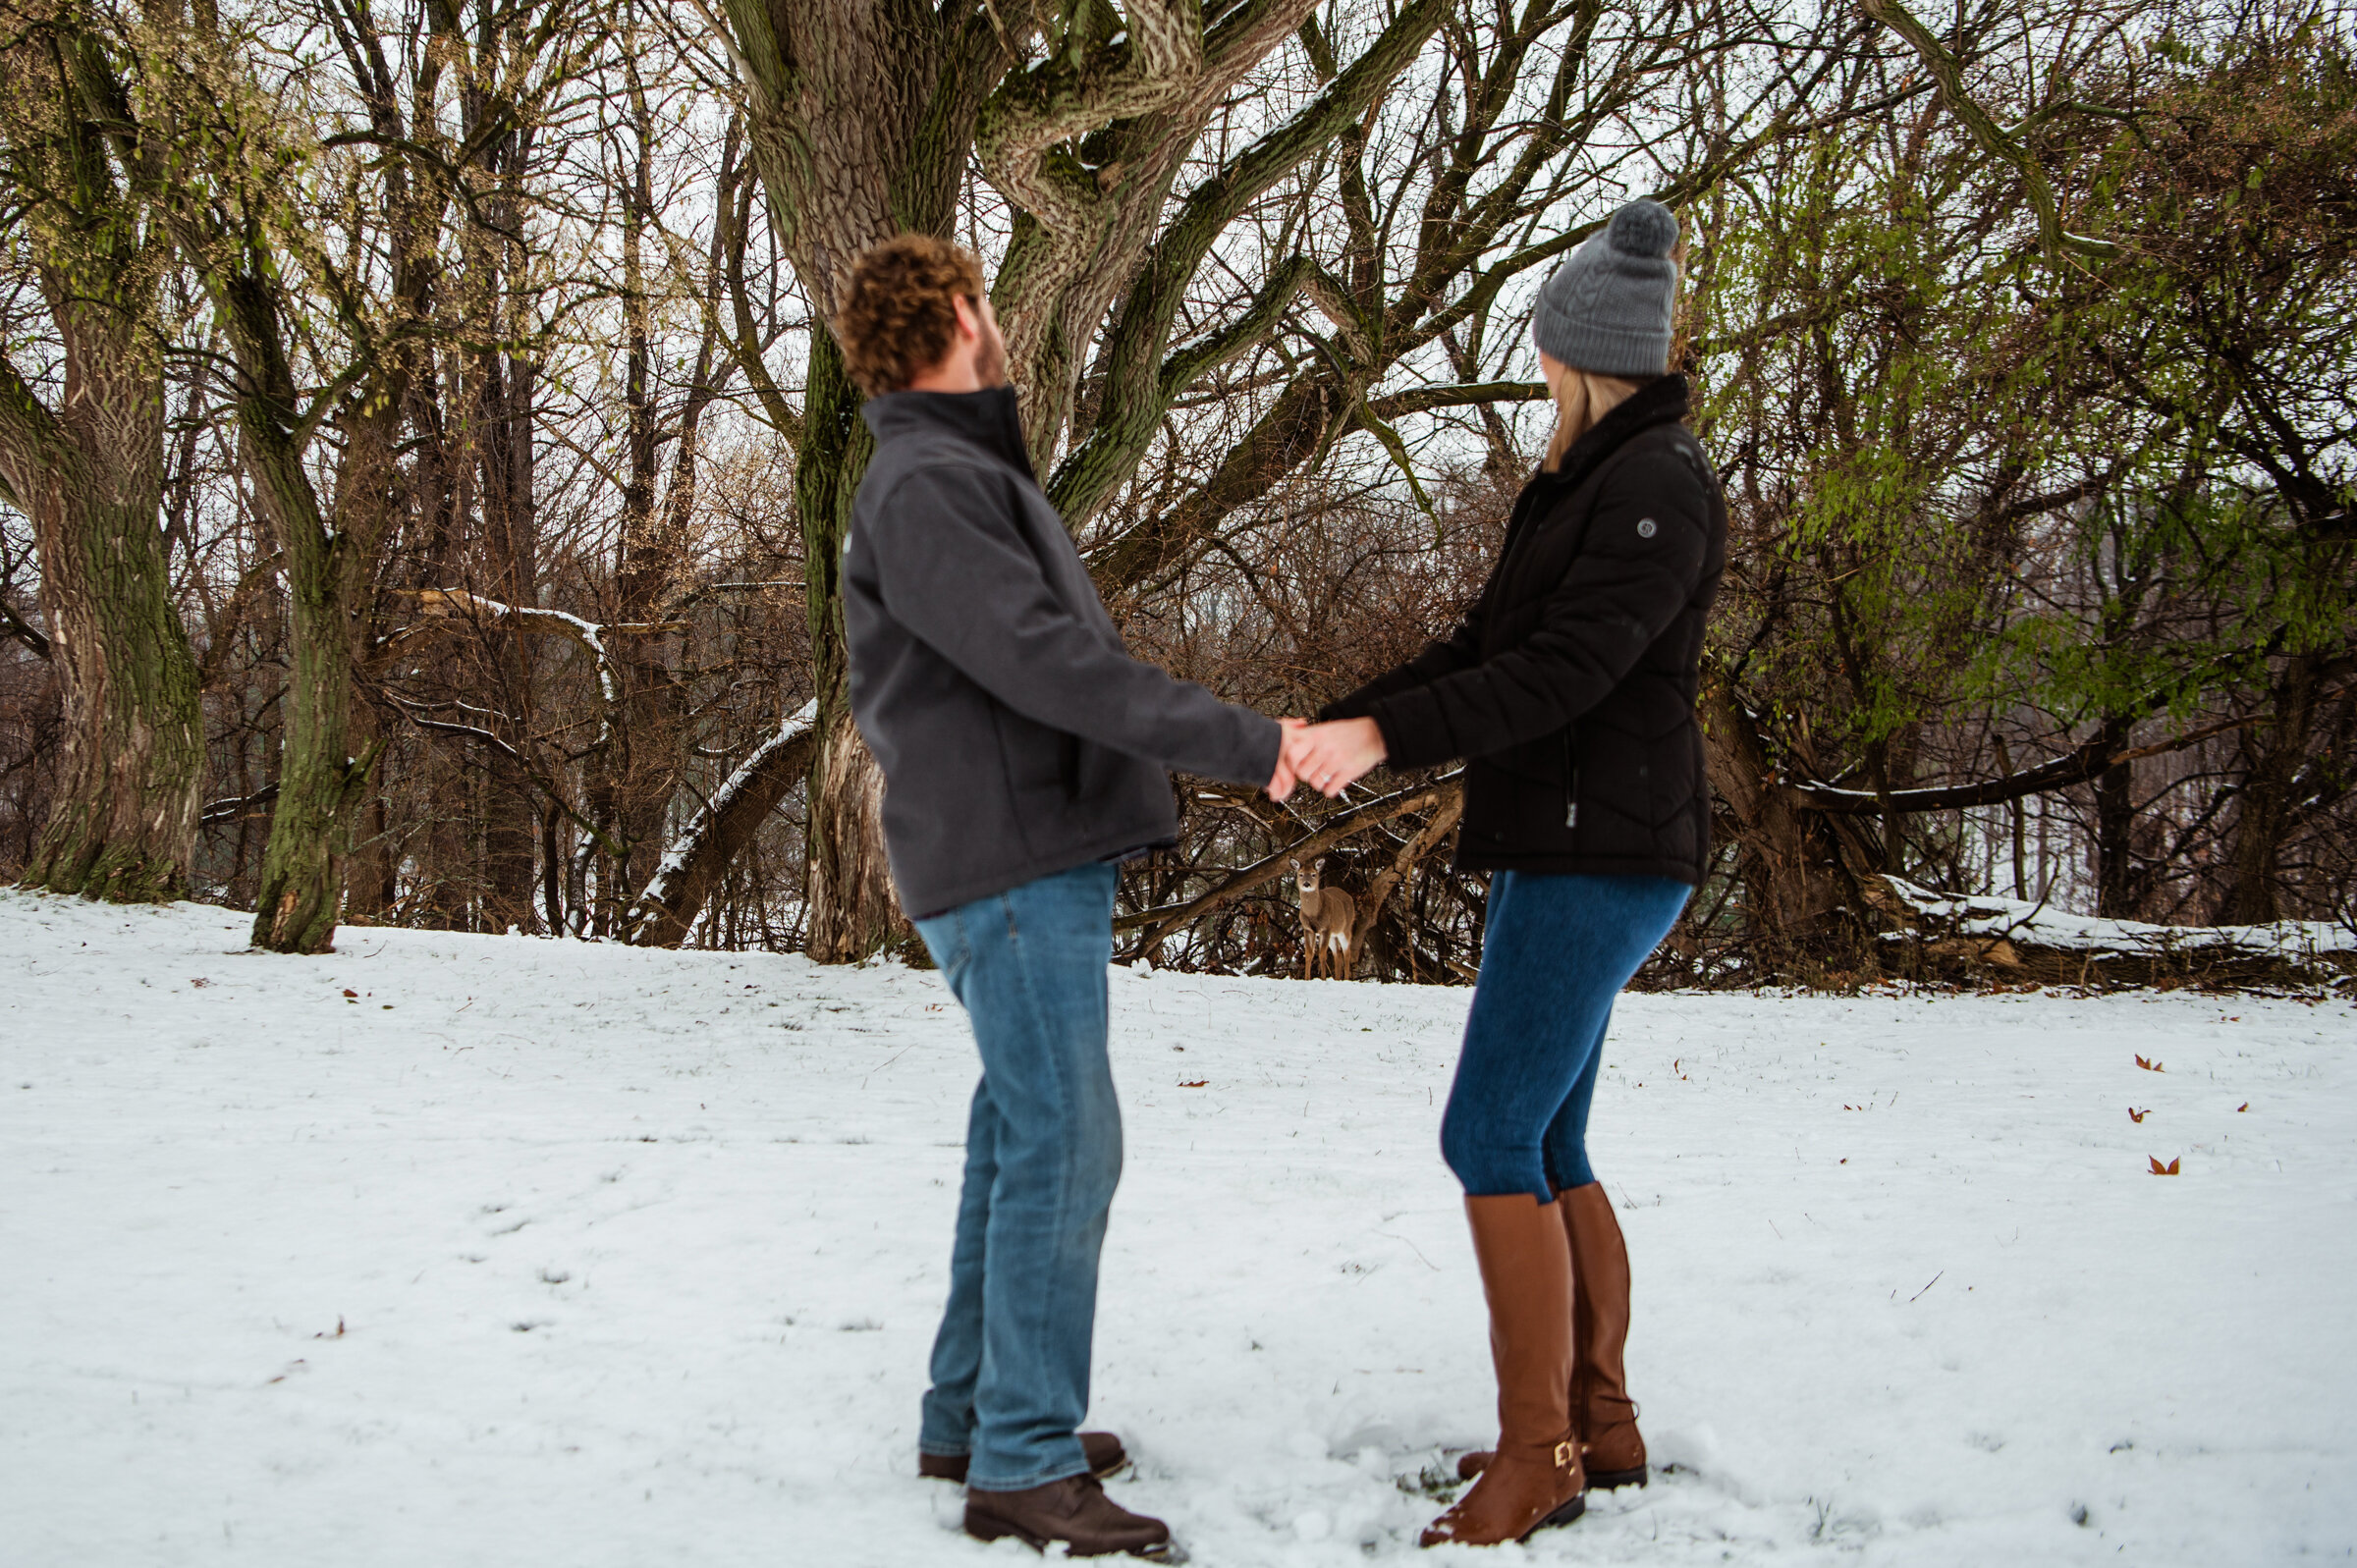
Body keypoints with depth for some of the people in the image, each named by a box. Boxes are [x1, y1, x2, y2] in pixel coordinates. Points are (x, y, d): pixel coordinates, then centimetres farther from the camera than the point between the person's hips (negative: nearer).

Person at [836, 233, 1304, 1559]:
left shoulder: (969, 473, 20)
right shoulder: (926, 486, -14)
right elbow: (1046, 662, -23)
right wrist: (1242, 741, -23)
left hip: (1046, 858, 11)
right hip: (1009, 863, -11)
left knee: (1023, 1139, 14)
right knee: (1064, 1144, -10)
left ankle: (975, 1414, 23)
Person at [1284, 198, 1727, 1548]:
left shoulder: (1655, 484, -13)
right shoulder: (1589, 481, 18)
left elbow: (1569, 667, -22)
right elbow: (1487, 644, 17)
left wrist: (1385, 736, -24)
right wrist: (1340, 724, 8)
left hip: (1603, 850, -10)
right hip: (1564, 844, 10)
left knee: (1495, 1137, -10)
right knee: (1547, 1145, 12)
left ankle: (1537, 1454, -3)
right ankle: (1601, 1424, 21)